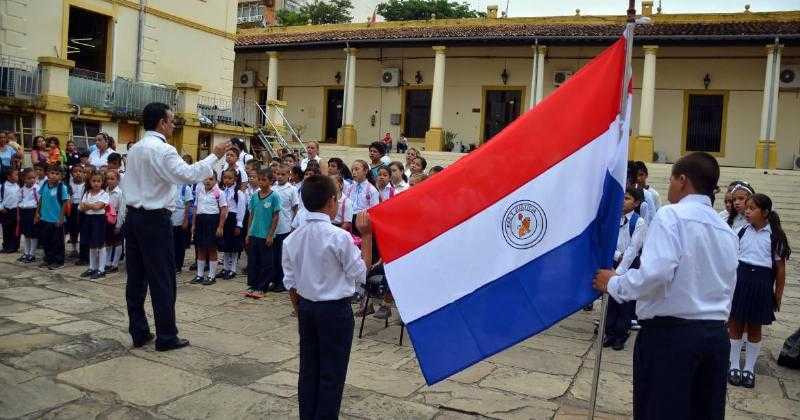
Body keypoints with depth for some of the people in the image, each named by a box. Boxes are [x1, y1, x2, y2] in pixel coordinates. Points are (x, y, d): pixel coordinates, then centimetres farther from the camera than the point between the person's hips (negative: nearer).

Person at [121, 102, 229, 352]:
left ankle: (138, 332, 19)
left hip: (134, 216, 9)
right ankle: (166, 337, 6)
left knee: (136, 277, 11)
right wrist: (214, 156, -16)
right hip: (155, 219, -9)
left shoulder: (135, 149, 13)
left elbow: (131, 182, 17)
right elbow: (188, 174, -24)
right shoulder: (163, 150, -15)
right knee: (162, 279, -1)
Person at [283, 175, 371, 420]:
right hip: (335, 309, -6)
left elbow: (290, 282, 6)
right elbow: (361, 274, -11)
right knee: (332, 372, 6)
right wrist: (367, 236, -11)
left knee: (308, 368, 16)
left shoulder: (293, 238, -1)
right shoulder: (339, 236, -19)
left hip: (306, 307, 6)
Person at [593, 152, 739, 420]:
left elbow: (655, 273, -21)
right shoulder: (727, 232, 14)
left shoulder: (672, 215, -9)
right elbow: (726, 288, 16)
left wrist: (614, 283, -7)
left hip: (671, 332, -7)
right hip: (716, 335, 7)